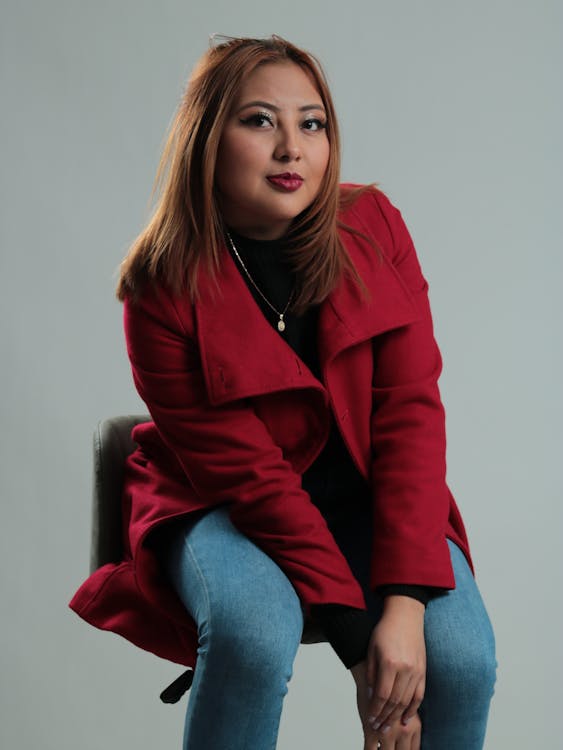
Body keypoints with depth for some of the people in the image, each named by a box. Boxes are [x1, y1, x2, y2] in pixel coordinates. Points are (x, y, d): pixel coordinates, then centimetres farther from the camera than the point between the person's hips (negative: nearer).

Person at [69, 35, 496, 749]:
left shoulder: (373, 226, -8)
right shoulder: (165, 286, -16)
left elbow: (411, 410, -12)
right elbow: (245, 474, -18)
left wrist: (405, 602, -24)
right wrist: (358, 631, -25)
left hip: (369, 495, 3)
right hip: (225, 506, -2)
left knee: (461, 657, -23)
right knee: (253, 634, -34)